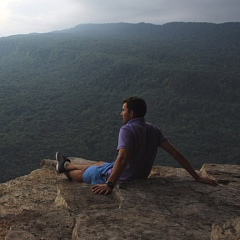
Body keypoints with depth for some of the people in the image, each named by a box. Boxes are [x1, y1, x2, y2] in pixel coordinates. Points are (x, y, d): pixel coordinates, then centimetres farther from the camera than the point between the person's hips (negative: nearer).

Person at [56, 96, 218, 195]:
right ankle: (67, 165, 53)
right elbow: (175, 153, -13)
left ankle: (66, 167, 52)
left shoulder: (127, 130, -28)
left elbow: (123, 158, -42)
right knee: (100, 164, 30)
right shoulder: (154, 130, -7)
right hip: (140, 176, 7)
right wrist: (197, 177, -11)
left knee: (83, 173, 21)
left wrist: (109, 185, -49)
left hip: (123, 178, -7)